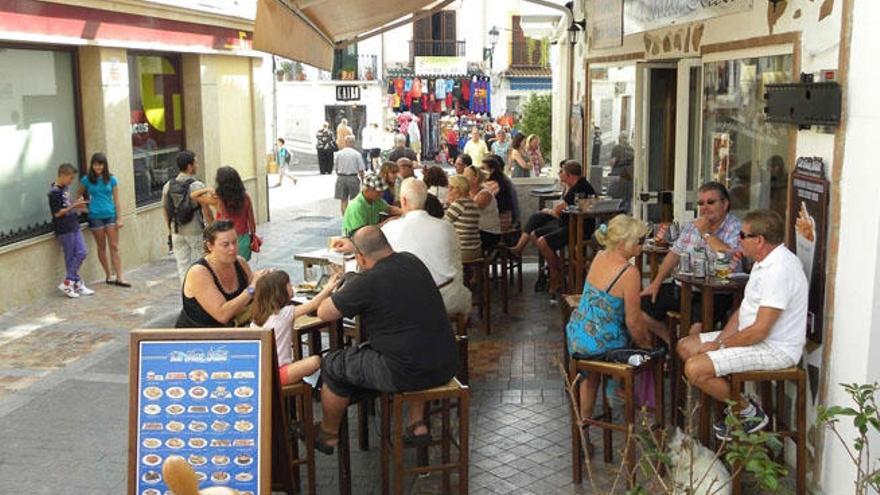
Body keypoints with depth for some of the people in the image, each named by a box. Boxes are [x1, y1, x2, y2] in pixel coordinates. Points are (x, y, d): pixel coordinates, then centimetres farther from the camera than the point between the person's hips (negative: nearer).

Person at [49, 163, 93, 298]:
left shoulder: (65, 188, 11)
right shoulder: (54, 192, -16)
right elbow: (57, 213, -17)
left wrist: (77, 205, 6)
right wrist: (74, 206, -18)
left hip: (74, 227, 8)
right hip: (64, 230, -8)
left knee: (82, 253, 4)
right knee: (70, 257, 0)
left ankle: (68, 282, 11)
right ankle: (78, 284, 8)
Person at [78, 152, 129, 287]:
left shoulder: (111, 179, 1)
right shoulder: (87, 180, 1)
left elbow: (116, 200, 3)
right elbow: (78, 196, 14)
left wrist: (119, 218, 0)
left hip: (110, 215, 0)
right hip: (95, 217, 0)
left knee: (114, 247, -1)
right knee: (101, 247, 8)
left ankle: (119, 277, -2)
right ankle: (108, 275, 18)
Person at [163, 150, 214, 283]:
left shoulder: (168, 186, 2)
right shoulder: (197, 186, -14)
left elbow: (165, 210, 8)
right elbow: (206, 210, -14)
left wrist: (170, 230, 18)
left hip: (177, 233, 5)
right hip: (195, 232, -5)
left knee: (182, 265, 10)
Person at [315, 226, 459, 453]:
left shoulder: (366, 283, -16)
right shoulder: (412, 261, 5)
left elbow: (324, 313, -2)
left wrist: (343, 289, 16)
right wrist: (352, 245, 41)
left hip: (408, 375, -7)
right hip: (447, 366, 7)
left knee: (332, 365, 12)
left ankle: (328, 434, 34)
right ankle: (417, 423, 32)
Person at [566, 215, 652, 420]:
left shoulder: (599, 257, 1)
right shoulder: (629, 273, -22)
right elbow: (633, 322, -15)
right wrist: (645, 344, 2)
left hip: (575, 334, 8)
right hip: (601, 343, -8)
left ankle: (585, 416, 49)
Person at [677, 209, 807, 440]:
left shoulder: (779, 269, -25)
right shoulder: (765, 262, 10)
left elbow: (760, 330, -26)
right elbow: (745, 309, 13)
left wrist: (720, 344, -14)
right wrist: (720, 339, 0)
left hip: (775, 349, -11)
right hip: (754, 336, 11)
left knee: (695, 369, -21)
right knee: (685, 347, 9)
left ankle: (749, 412, 0)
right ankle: (737, 405, 11)